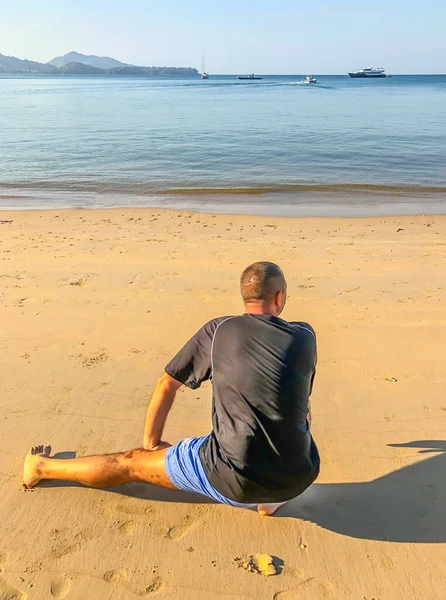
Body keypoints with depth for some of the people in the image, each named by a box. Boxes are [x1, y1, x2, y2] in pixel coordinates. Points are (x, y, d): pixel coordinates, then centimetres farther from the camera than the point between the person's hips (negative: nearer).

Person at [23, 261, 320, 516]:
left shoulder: (218, 330, -1)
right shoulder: (305, 336, 4)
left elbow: (167, 385, 8)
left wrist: (151, 443, 22)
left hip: (236, 479, -2)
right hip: (299, 479, 2)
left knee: (132, 463, 16)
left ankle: (41, 468, 34)